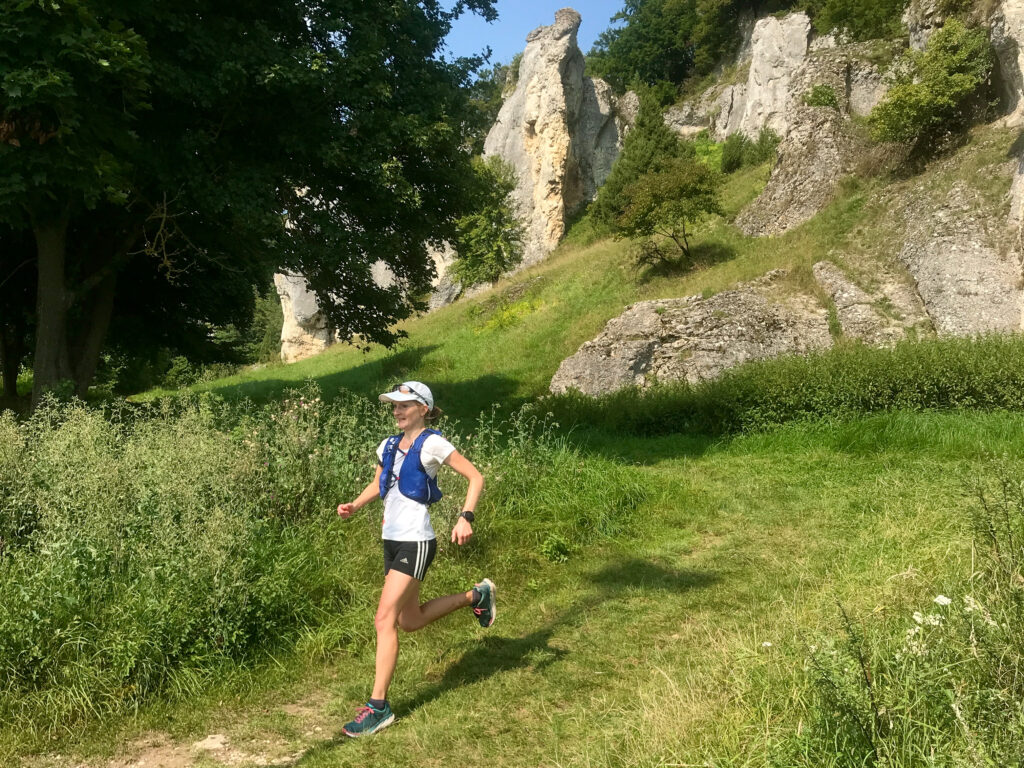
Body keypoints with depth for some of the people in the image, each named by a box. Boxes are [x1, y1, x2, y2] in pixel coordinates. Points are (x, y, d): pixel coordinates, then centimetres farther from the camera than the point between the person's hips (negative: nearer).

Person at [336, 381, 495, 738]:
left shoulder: (432, 444, -10)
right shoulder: (388, 446, 11)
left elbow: (475, 477, -9)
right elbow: (377, 485, 24)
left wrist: (465, 517, -22)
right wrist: (353, 506, 5)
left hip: (415, 543, -8)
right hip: (391, 541, 8)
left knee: (385, 619, -13)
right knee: (409, 621, 18)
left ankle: (378, 706, -4)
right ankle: (476, 595, 38)